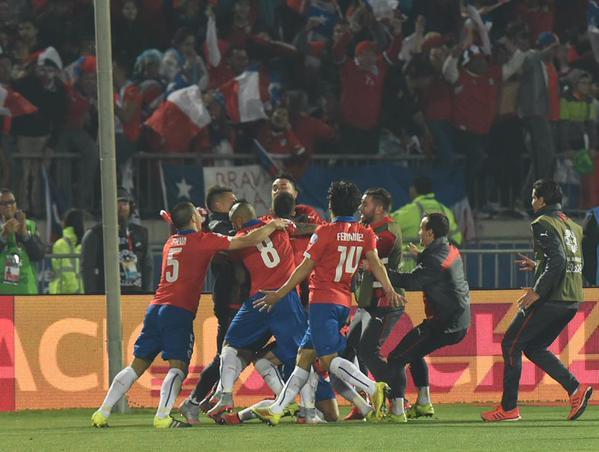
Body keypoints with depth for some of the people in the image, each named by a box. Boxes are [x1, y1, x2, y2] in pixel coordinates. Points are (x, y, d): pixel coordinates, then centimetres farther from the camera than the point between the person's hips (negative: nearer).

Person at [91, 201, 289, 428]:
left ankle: (102, 413, 7)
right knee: (178, 367, -9)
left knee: (137, 365, 10)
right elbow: (247, 241, 3)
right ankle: (162, 416, -26)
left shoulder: (170, 243, 20)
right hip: (180, 312, -6)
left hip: (155, 308, 6)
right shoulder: (202, 240, 2)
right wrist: (272, 226, 16)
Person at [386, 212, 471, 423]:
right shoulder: (452, 252, 11)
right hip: (460, 323, 10)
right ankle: (424, 403, 28)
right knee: (414, 353, 29)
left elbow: (410, 282, -26)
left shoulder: (435, 260, -19)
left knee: (397, 358, -6)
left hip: (444, 324, -10)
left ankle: (397, 411, -13)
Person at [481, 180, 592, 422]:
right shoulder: (573, 226, 17)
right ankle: (575, 388, 1)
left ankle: (508, 408, 2)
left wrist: (537, 291, -20)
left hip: (550, 300, -9)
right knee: (534, 347, 18)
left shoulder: (543, 224, -9)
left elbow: (557, 261, -22)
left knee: (511, 345, 2)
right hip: (572, 301, 9)